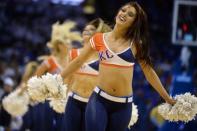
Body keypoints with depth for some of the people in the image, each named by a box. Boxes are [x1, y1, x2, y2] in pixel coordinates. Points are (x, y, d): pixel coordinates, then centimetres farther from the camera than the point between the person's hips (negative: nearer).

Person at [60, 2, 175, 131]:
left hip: (123, 105, 1)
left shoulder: (136, 43, 2)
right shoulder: (100, 39, 3)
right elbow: (78, 62, 11)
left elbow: (149, 71, 9)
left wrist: (168, 98, 10)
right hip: (99, 100, 0)